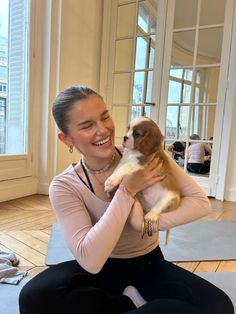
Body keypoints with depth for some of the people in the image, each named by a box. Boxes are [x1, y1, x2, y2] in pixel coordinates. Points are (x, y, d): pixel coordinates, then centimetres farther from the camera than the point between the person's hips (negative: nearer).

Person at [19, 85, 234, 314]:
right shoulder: (64, 186, -17)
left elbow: (201, 202, -12)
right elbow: (91, 261, -27)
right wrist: (128, 190, -29)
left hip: (149, 263, 1)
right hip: (102, 268, 0)